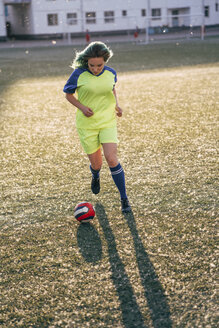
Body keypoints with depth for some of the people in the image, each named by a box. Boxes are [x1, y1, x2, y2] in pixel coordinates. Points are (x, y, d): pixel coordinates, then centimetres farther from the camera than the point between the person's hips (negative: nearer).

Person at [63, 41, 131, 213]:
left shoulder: (111, 73, -3)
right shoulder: (79, 74, -12)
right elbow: (68, 94, 1)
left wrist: (117, 104, 1)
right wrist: (82, 107, -16)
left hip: (108, 122, 1)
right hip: (87, 124, -1)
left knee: (111, 158, -14)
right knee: (96, 163, 6)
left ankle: (124, 198, 1)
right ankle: (95, 177, 47)